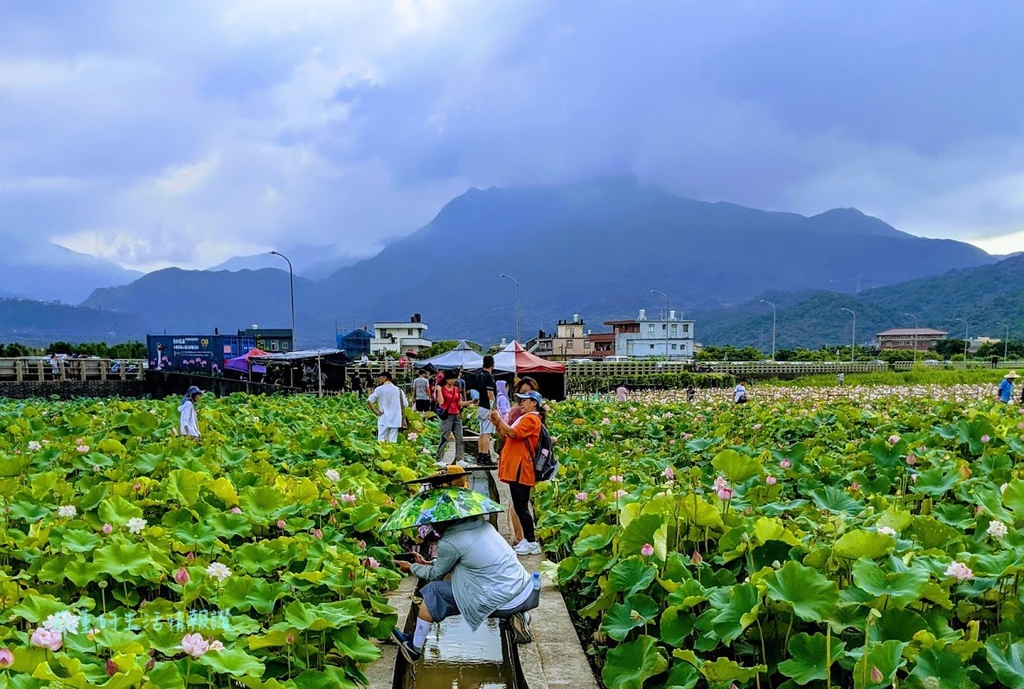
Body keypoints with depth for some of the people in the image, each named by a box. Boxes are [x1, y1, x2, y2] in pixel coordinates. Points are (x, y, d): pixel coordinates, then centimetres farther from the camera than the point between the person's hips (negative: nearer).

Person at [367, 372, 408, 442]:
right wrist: (404, 418, 10)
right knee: (392, 441, 3)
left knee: (381, 442, 2)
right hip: (395, 420, 2)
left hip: (384, 420, -2)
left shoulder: (379, 389, -3)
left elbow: (369, 401, -10)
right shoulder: (398, 390, 3)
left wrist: (375, 411, -2)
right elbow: (405, 405, 2)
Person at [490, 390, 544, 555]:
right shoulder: (525, 418, 23)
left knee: (520, 507, -10)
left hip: (521, 469, -10)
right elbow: (508, 438, 20)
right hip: (515, 468, 10)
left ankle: (531, 542, -6)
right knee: (519, 506, 12)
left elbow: (513, 433, -21)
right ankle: (522, 540, 16)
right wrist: (497, 425, 7)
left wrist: (499, 420, -12)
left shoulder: (531, 419, -9)